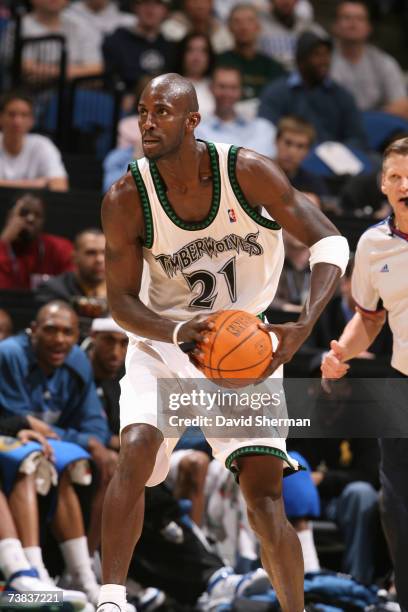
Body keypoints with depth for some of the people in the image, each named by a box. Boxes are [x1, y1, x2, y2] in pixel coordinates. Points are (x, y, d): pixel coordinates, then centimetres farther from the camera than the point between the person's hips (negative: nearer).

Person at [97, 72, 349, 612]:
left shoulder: (247, 172, -16)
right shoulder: (126, 199, -14)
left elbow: (329, 242, -12)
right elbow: (121, 302, -11)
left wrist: (304, 328, -27)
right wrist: (178, 333, -32)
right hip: (164, 341, 0)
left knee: (265, 495, -8)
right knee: (136, 453, -25)